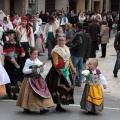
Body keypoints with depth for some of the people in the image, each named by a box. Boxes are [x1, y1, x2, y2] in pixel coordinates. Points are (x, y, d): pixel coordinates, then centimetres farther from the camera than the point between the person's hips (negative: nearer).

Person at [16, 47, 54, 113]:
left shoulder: (37, 61, 7)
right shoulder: (28, 61, -10)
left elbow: (41, 71, 11)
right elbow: (24, 71, -13)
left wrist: (42, 66, -7)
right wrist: (32, 70, -24)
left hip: (38, 79, 6)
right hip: (30, 79, -5)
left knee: (41, 93, -1)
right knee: (31, 94, 1)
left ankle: (42, 107, 0)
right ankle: (26, 107, 17)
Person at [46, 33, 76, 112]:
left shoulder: (66, 48, 12)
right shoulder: (56, 50, -13)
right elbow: (55, 63, -21)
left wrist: (73, 70, 19)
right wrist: (60, 71, -34)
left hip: (67, 71, 9)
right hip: (58, 72, -9)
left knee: (67, 87, 12)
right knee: (59, 88, -5)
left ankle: (59, 105, 22)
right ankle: (58, 106, 3)